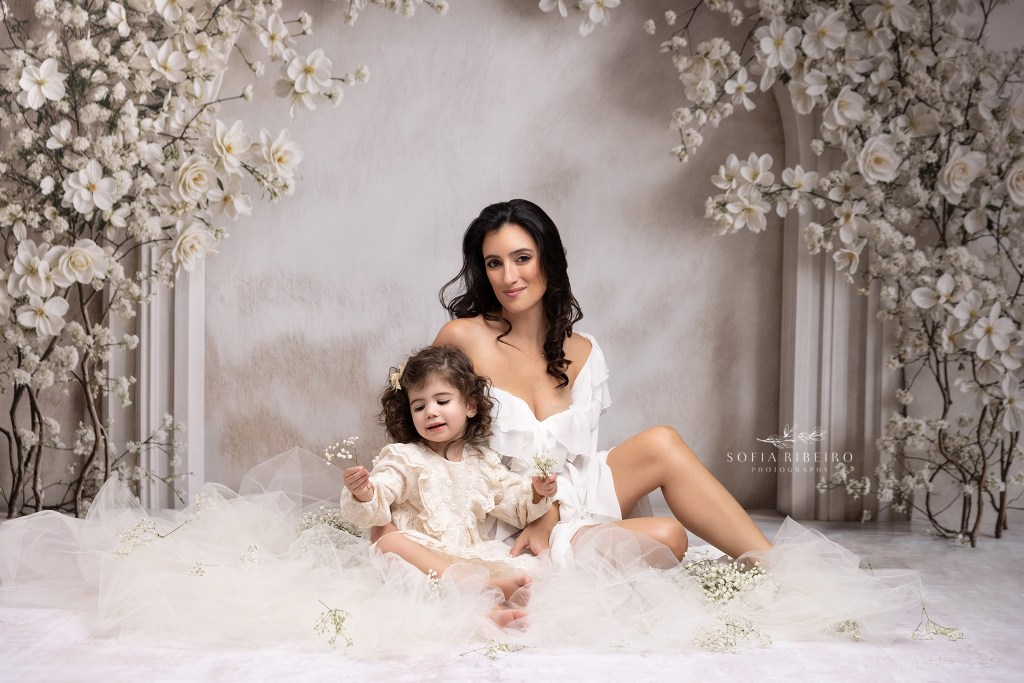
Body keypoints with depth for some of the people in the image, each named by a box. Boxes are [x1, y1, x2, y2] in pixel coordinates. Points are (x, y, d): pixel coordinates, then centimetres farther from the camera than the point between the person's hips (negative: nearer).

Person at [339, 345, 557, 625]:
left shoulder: (485, 462, 20)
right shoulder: (403, 458, 8)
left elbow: (515, 505, 25)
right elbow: (374, 509, -2)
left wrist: (536, 493, 3)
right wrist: (362, 494, -25)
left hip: (471, 557, 3)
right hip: (420, 562, -3)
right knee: (389, 542, -36)